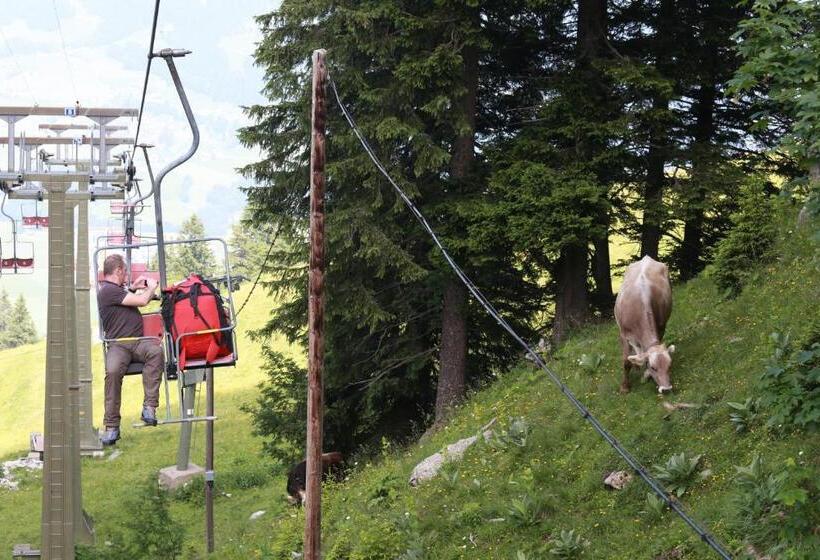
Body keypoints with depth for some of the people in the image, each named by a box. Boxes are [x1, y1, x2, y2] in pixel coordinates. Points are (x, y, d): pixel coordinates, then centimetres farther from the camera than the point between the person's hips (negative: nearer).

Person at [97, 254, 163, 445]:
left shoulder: (116, 288, 24)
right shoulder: (108, 290, -7)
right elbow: (142, 301, -9)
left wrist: (133, 288, 33)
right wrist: (151, 288, 10)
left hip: (138, 342, 7)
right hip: (118, 345, -7)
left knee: (155, 351, -27)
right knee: (112, 372, -33)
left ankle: (149, 407, -32)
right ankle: (112, 427, -25)